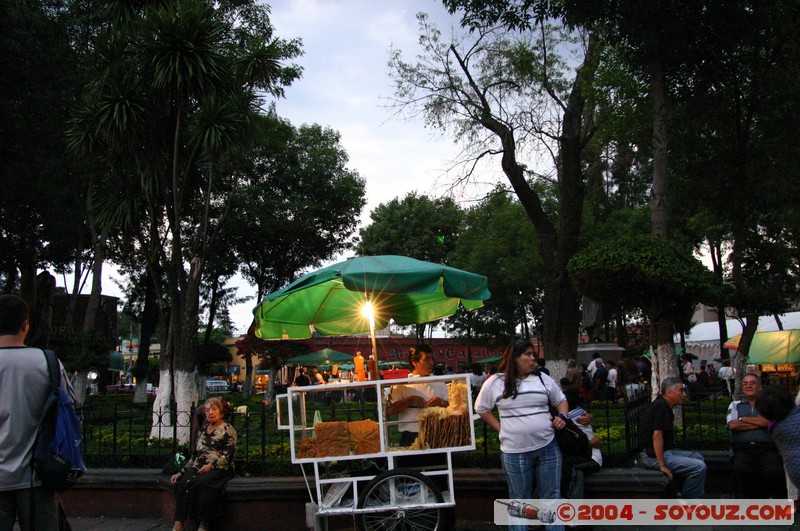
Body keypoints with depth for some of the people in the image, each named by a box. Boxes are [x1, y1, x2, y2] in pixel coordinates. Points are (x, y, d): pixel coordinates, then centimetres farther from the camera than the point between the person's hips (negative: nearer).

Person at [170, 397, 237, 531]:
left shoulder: (228, 430, 5)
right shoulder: (203, 429, 23)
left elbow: (228, 455, -6)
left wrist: (211, 465, -18)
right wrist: (181, 472, 13)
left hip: (219, 469, -5)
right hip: (199, 467, 5)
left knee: (201, 482, -35)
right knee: (183, 482, -26)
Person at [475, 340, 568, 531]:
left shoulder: (543, 379, 7)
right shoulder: (495, 382, -2)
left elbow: (560, 400, 20)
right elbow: (481, 409, 9)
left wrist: (562, 416, 1)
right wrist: (500, 427, 0)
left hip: (548, 447, 3)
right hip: (514, 452, -2)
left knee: (552, 497, 8)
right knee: (520, 500, 9)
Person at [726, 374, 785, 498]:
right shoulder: (735, 405, 25)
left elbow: (769, 421, 0)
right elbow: (732, 425, 5)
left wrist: (744, 419, 7)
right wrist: (760, 423, 4)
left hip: (767, 447, 0)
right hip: (743, 448, 0)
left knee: (774, 471, -32)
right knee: (741, 470, -33)